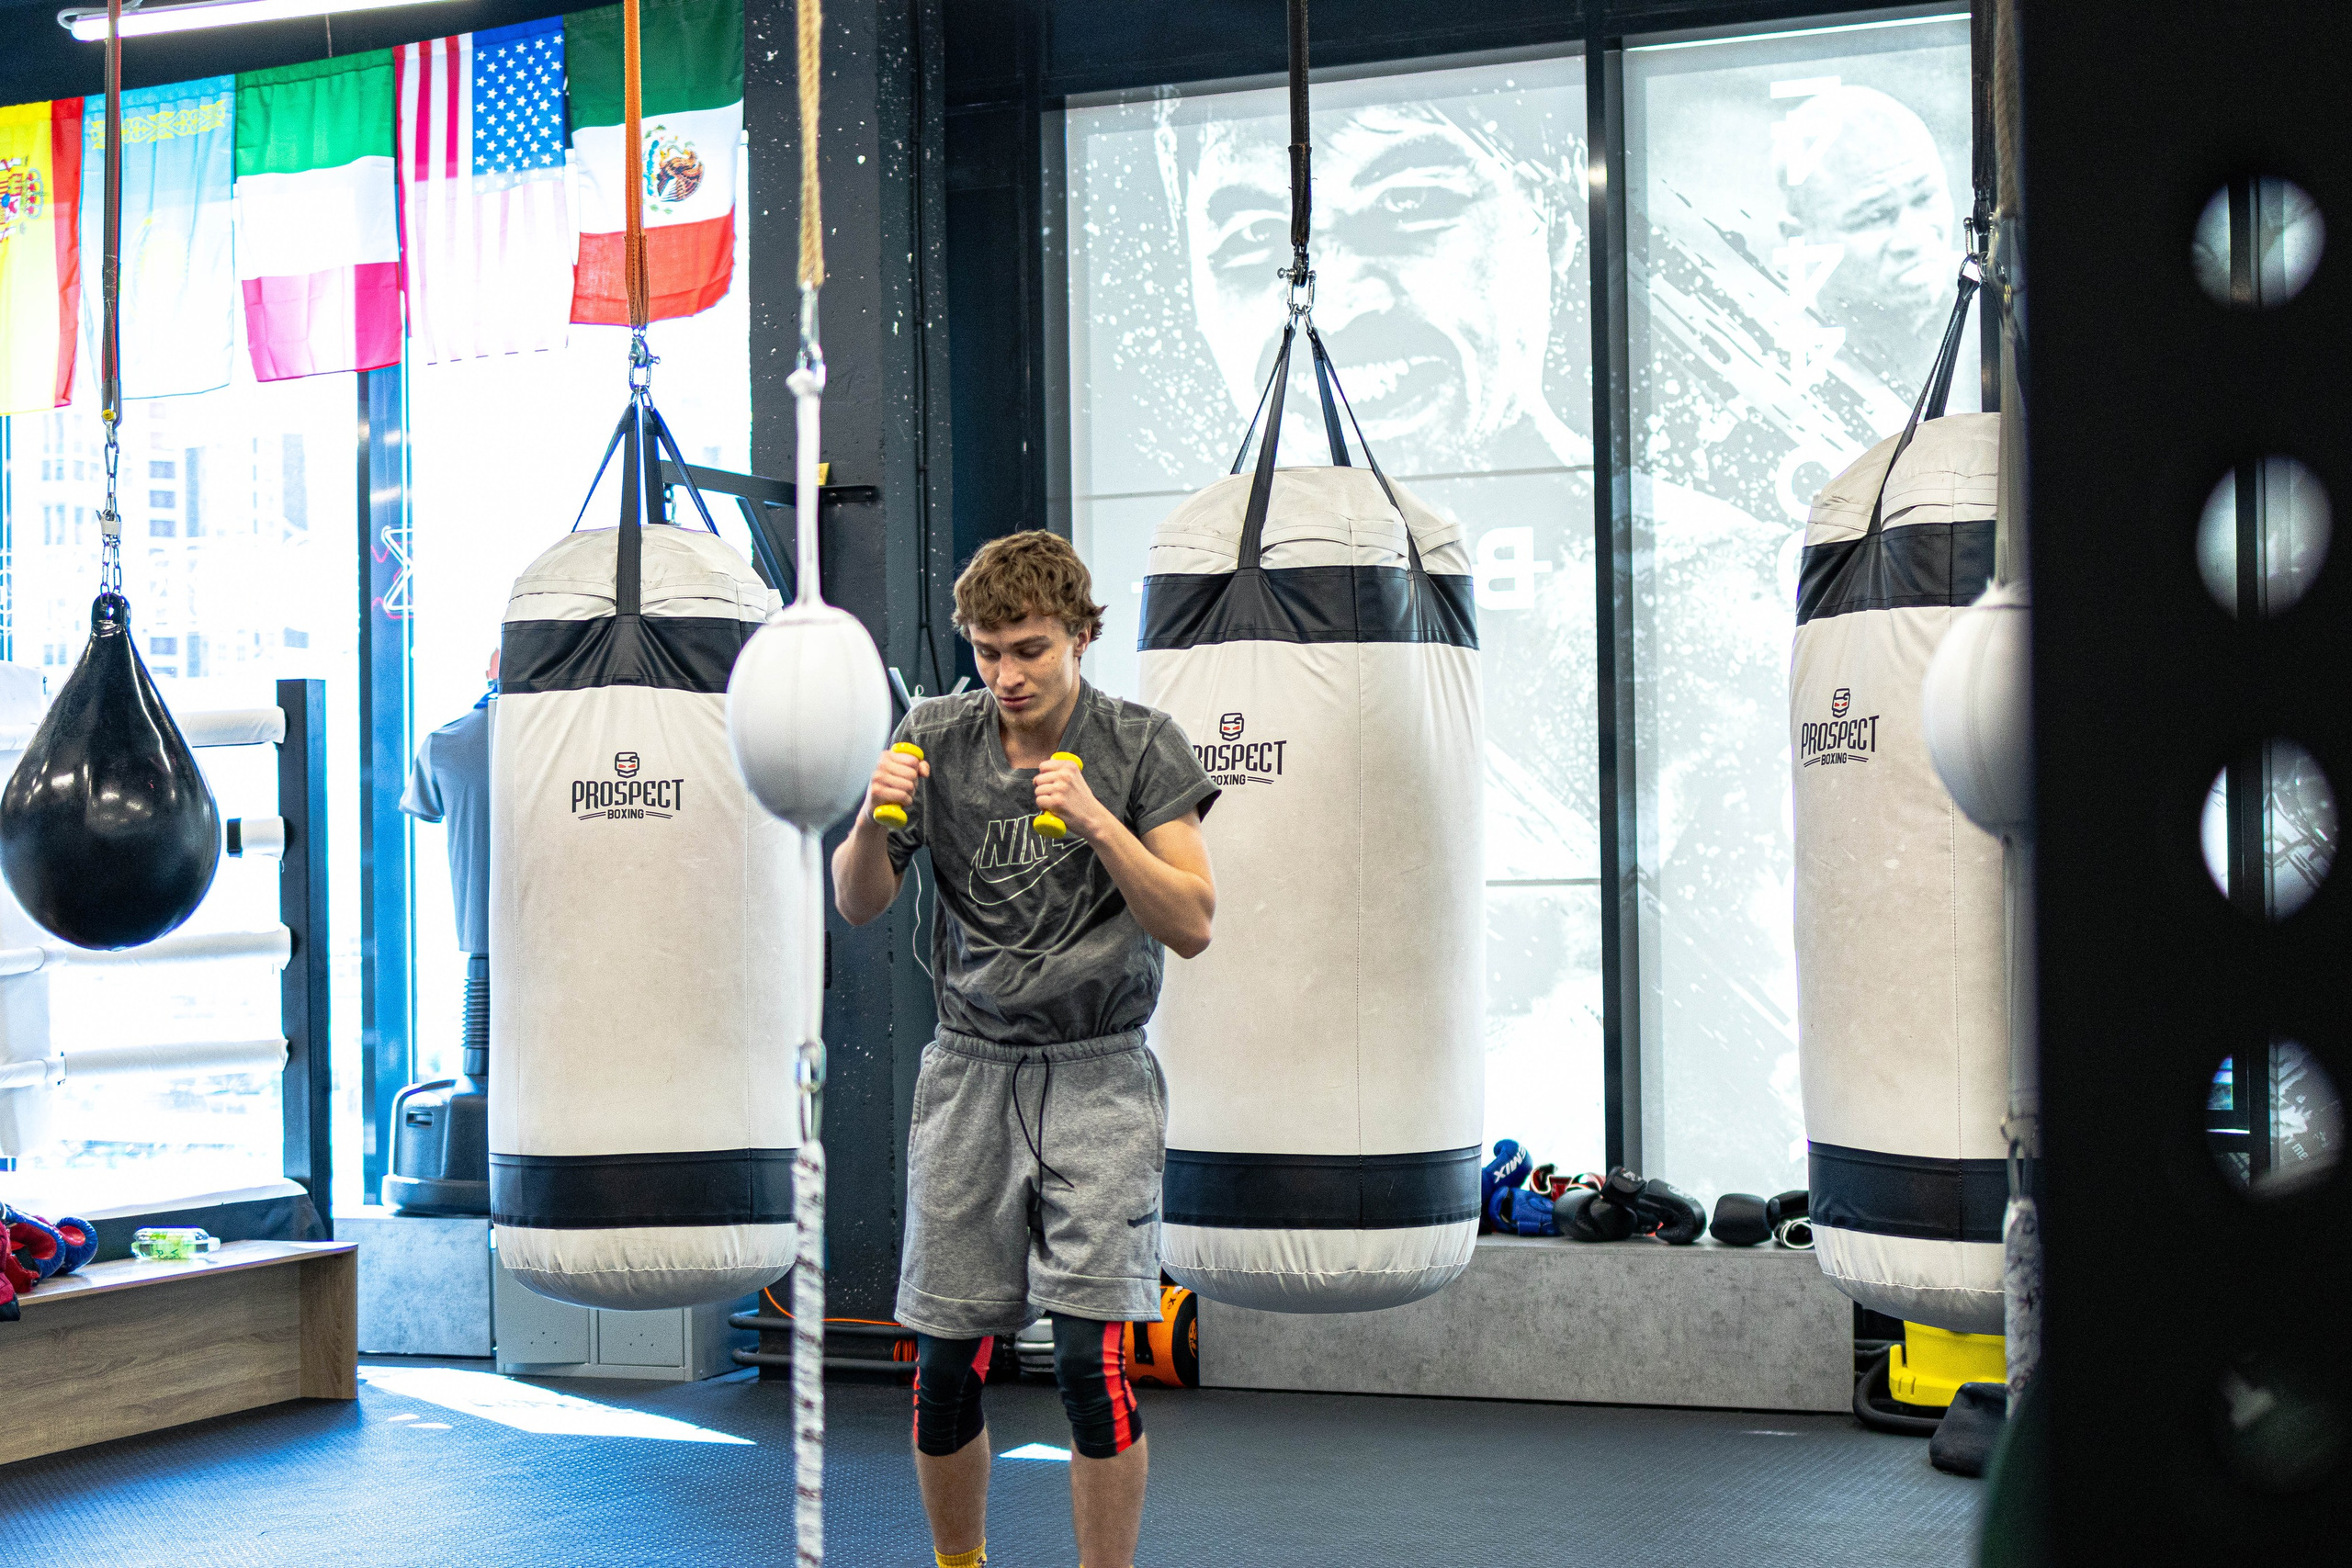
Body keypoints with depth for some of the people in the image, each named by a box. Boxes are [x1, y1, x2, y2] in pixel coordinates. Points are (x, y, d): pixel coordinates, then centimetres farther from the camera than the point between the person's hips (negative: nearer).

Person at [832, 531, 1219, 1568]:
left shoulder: (1139, 748, -4)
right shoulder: (937, 740, 3)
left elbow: (1192, 926, -11)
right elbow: (858, 907, 5)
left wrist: (1098, 821, -24)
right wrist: (874, 820, -16)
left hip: (1097, 1073, -2)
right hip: (970, 1069, 2)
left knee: (1092, 1359, -12)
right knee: (945, 1365, 3)